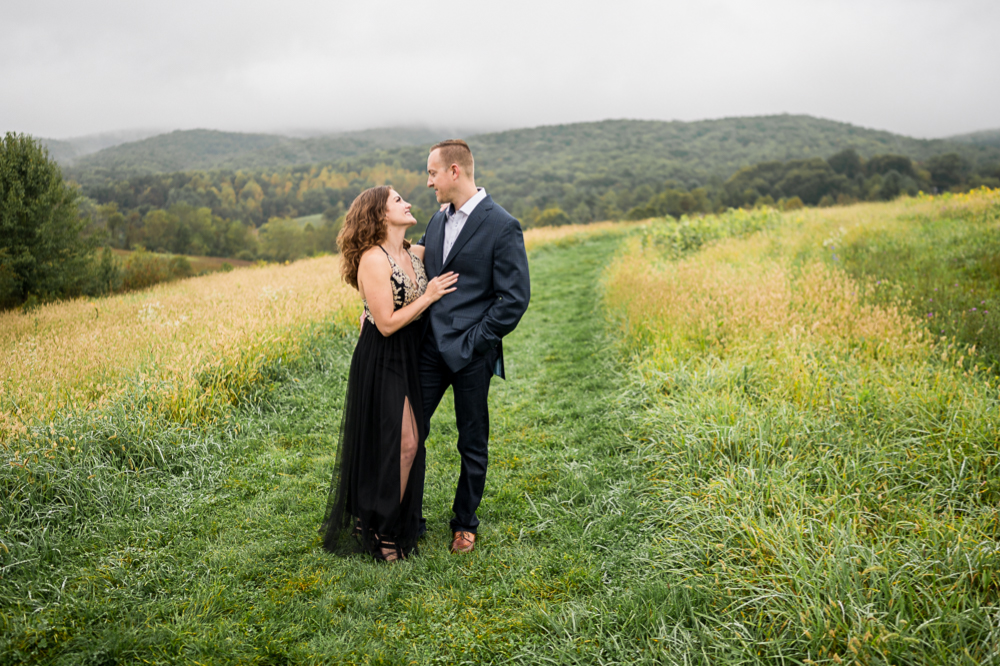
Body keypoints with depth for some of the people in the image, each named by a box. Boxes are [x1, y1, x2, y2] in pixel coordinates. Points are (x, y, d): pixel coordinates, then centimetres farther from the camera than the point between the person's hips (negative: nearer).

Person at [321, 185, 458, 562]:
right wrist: (428, 296, -16)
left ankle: (399, 523, 28)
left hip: (408, 361, 8)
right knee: (399, 442, -5)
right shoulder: (373, 259, -18)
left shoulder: (415, 254, 6)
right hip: (381, 362, -8)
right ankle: (379, 530, 13)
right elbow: (387, 324, -20)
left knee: (409, 442, 12)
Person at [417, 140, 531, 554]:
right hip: (430, 347, 6)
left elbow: (515, 300, -13)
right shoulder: (438, 220, 10)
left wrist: (473, 342, -15)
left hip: (469, 353, -6)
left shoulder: (502, 227, -11)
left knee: (473, 444, 10)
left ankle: (464, 524, 29)